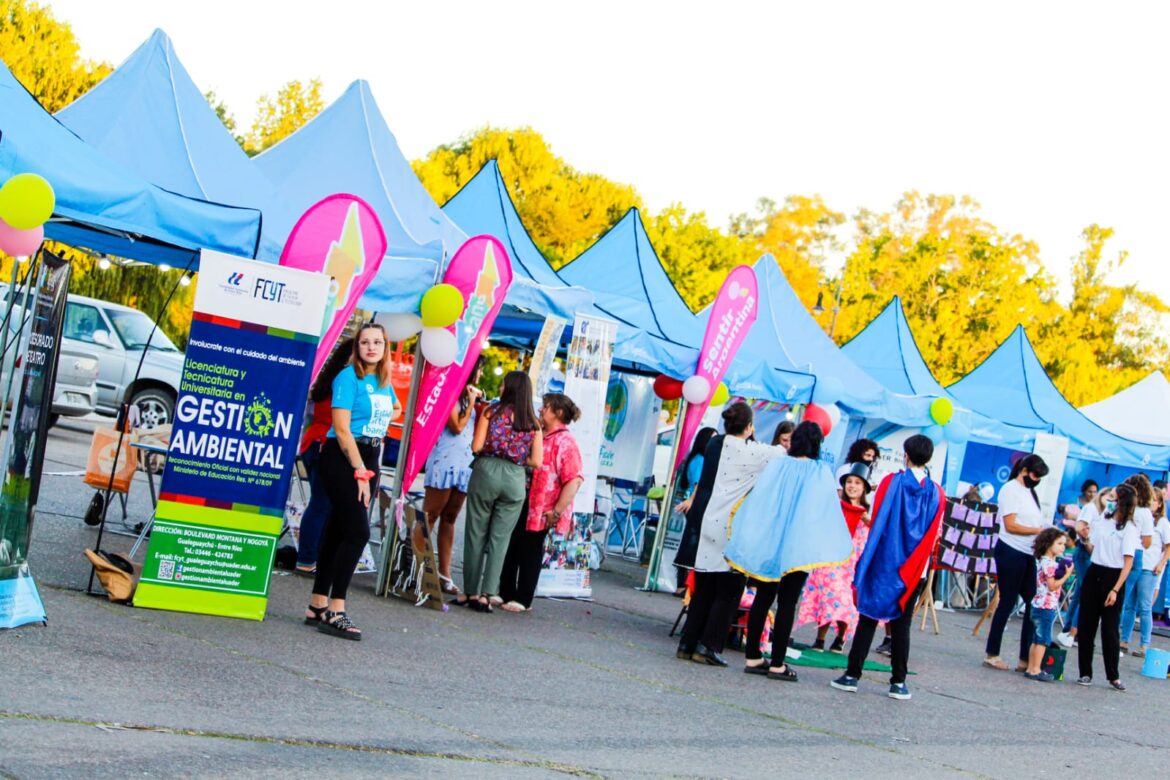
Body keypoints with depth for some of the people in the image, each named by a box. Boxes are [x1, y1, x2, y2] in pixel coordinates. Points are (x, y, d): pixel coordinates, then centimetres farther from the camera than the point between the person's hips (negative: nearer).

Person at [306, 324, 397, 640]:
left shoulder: (384, 382, 12)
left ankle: (318, 607, 13)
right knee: (357, 532, -15)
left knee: (338, 532, 8)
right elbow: (342, 429, -15)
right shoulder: (349, 377, -10)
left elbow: (392, 409, 32)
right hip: (343, 459, -7)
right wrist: (360, 472, -20)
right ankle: (335, 612, -15)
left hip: (366, 460, 7)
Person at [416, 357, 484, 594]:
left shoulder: (467, 394, 18)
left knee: (449, 520, 8)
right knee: (429, 517, -7)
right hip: (445, 461, -8)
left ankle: (444, 574, 9)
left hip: (464, 464, 8)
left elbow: (474, 430, 18)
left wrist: (478, 403, 10)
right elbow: (457, 426, -12)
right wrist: (471, 403, -5)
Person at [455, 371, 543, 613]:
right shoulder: (533, 423, 4)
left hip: (487, 471, -1)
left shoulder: (492, 412, -2)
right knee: (500, 539, 6)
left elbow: (476, 446, -6)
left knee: (476, 534, 8)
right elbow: (536, 461, 0)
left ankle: (470, 591, 12)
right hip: (516, 479, 2)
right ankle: (487, 595, 1)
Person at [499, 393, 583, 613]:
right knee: (510, 549, 13)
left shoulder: (565, 443, -14)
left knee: (529, 553, 2)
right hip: (519, 504, 8)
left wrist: (556, 512, -21)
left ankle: (523, 599, 14)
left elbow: (574, 481, -19)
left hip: (540, 510, -8)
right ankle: (506, 594, 25)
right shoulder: (535, 434, 11)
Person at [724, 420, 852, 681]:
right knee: (787, 603, 2)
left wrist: (747, 540, 9)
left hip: (767, 544, 3)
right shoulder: (822, 472, -6)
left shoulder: (776, 466, 0)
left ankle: (752, 657, 12)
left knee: (762, 599, 10)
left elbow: (756, 501, 2)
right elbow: (829, 511, -4)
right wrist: (838, 546, 9)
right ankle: (777, 664, 2)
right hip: (799, 549, -3)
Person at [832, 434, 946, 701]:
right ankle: (898, 682, 6)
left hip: (883, 563, -1)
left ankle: (852, 675, 3)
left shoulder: (891, 482, -5)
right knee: (901, 625, 7)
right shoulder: (936, 493, 0)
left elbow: (875, 522, -2)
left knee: (868, 619, 4)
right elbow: (933, 536, 5)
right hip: (915, 569, 1)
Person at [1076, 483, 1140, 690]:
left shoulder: (1129, 528, -8)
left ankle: (1113, 676, 9)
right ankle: (1085, 673, 11)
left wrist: (1115, 590, -19)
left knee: (1110, 629, -2)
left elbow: (1128, 562, -13)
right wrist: (1085, 539, 2)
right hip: (1094, 574, 5)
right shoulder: (1102, 521, 9)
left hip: (1113, 577, -5)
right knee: (1086, 625, 4)